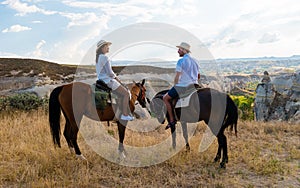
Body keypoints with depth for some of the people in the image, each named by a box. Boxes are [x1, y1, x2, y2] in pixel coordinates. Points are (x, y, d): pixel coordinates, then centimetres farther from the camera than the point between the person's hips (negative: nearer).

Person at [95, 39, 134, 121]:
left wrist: (116, 77, 11)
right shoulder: (105, 58, -17)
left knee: (126, 90, 18)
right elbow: (109, 72, -21)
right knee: (126, 94, -6)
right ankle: (124, 115, -6)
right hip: (108, 81, -10)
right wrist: (116, 77, -1)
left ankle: (128, 113, 16)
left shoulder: (98, 57, 15)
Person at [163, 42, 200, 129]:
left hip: (182, 86, -8)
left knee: (165, 98, 7)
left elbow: (177, 77, -14)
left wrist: (175, 86, 1)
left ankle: (172, 120, 2)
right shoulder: (195, 61, 13)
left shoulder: (181, 61, -12)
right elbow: (198, 76, 19)